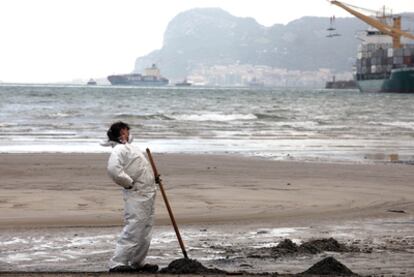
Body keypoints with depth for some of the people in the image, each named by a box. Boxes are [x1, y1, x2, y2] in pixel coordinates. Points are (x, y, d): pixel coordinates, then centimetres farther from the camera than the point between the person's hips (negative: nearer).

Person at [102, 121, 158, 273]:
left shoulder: (129, 146, 19)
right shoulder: (119, 149, -13)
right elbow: (113, 169, -30)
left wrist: (153, 177, 20)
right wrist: (129, 183, -20)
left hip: (147, 195, 10)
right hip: (136, 196, -10)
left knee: (145, 233, 15)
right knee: (133, 231, -12)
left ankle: (137, 263, 25)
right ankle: (117, 264, -10)